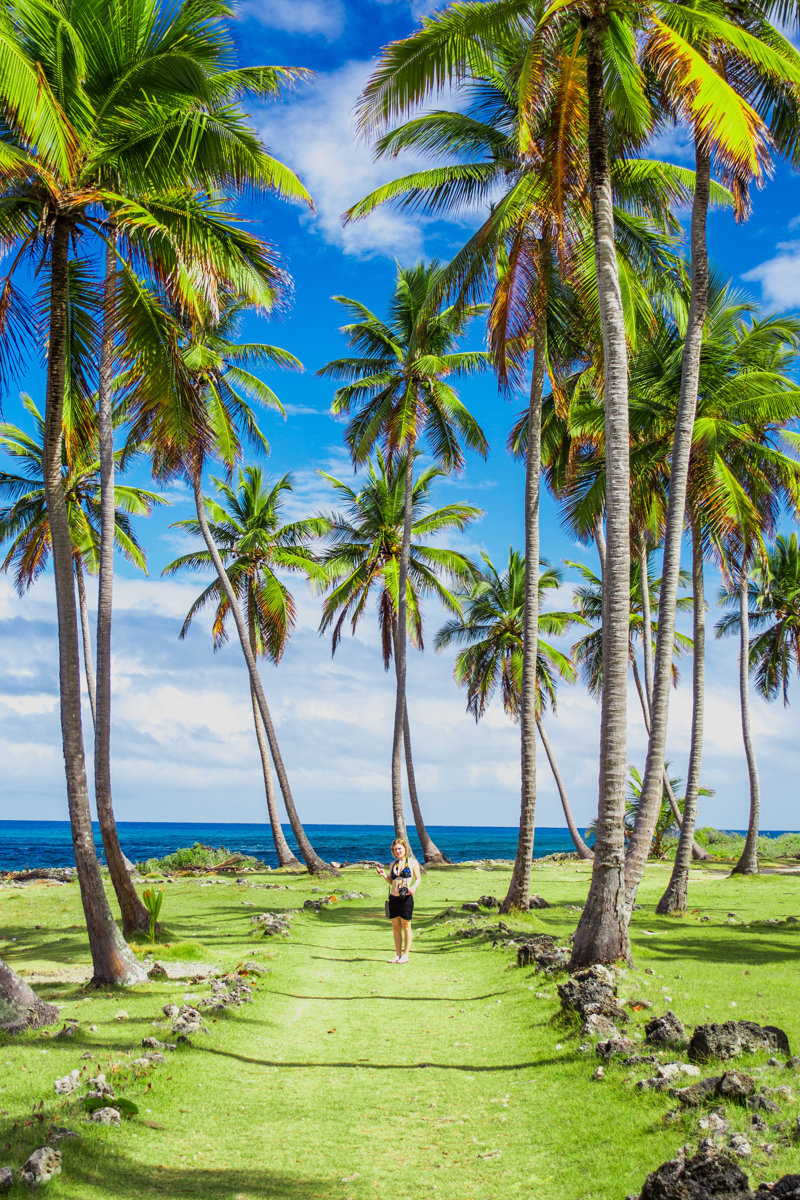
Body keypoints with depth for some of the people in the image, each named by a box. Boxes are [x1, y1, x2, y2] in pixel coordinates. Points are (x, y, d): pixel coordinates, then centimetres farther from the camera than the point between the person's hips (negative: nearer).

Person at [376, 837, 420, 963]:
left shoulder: (412, 862, 1)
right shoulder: (393, 864, 13)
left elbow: (418, 879, 3)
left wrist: (414, 887, -16)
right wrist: (384, 875, 1)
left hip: (406, 898, -5)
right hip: (393, 897, 5)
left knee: (406, 926, 0)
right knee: (395, 927, 7)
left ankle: (405, 955, 6)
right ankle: (398, 954, 15)